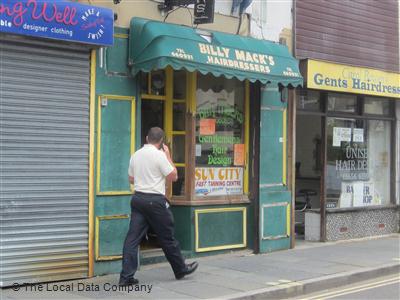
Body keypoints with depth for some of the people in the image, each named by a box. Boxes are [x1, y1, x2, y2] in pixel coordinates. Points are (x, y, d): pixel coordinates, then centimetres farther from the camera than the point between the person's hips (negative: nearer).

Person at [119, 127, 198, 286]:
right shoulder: (159, 155, -11)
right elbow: (173, 176, -5)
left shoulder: (135, 155, 8)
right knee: (167, 237, 8)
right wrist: (168, 156, 3)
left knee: (133, 237, 1)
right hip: (155, 201, -5)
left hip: (137, 198, 5)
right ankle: (181, 269, 24)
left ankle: (126, 276, -3)